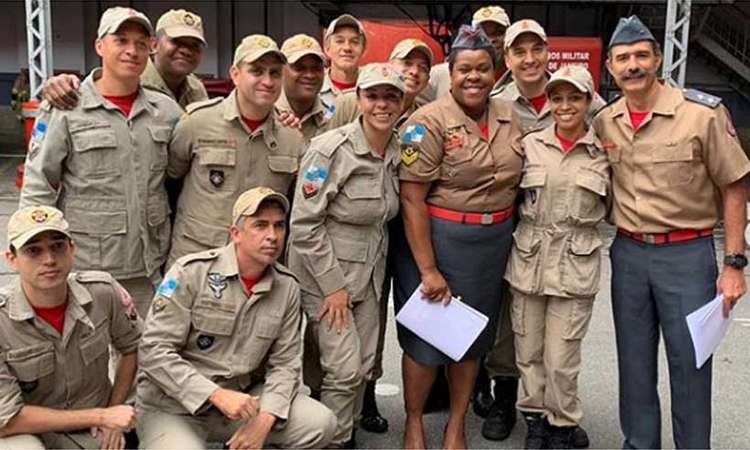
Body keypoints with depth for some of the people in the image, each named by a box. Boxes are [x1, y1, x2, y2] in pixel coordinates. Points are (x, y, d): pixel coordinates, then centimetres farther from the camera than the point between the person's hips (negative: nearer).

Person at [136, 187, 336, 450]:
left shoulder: (287, 287, -1)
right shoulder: (191, 272, -15)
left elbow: (284, 363, 1)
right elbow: (154, 350, -18)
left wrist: (265, 419, -17)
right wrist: (217, 394, -27)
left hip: (242, 399, 4)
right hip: (173, 406, -4)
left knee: (321, 425, -13)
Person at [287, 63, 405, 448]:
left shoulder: (398, 151, 3)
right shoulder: (332, 149, -18)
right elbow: (305, 224, -18)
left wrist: (374, 270, 9)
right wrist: (333, 285, -16)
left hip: (369, 274, 6)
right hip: (325, 272, -6)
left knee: (364, 365, 11)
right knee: (345, 369, -5)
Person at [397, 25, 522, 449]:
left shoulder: (509, 117, 4)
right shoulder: (429, 122, -13)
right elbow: (412, 200, -16)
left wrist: (513, 240, 10)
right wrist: (428, 269, -18)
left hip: (496, 240, 6)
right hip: (440, 238, -5)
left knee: (474, 335, 15)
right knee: (427, 334, 6)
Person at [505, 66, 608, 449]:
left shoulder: (604, 151, 1)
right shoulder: (530, 145, 3)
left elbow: (612, 207, 10)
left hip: (575, 265, -2)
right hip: (528, 260, 2)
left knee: (561, 359, 1)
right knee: (528, 351, 11)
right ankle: (535, 418, 31)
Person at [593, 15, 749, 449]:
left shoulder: (703, 112, -11)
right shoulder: (603, 122, 2)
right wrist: (619, 235, 6)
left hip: (688, 254, -4)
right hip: (627, 254, 4)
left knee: (690, 364, 5)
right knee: (634, 363, 14)